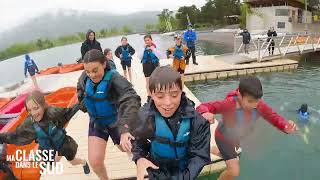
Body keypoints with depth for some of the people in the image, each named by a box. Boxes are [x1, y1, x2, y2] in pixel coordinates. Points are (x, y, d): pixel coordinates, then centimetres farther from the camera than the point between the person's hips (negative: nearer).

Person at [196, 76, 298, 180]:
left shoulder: (260, 106, -28)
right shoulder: (228, 104, -42)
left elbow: (275, 118, -19)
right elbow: (202, 107, -39)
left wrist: (286, 126, -43)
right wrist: (205, 113, -64)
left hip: (237, 139, 6)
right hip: (223, 137, -6)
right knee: (234, 171, -14)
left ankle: (212, 150, 69)